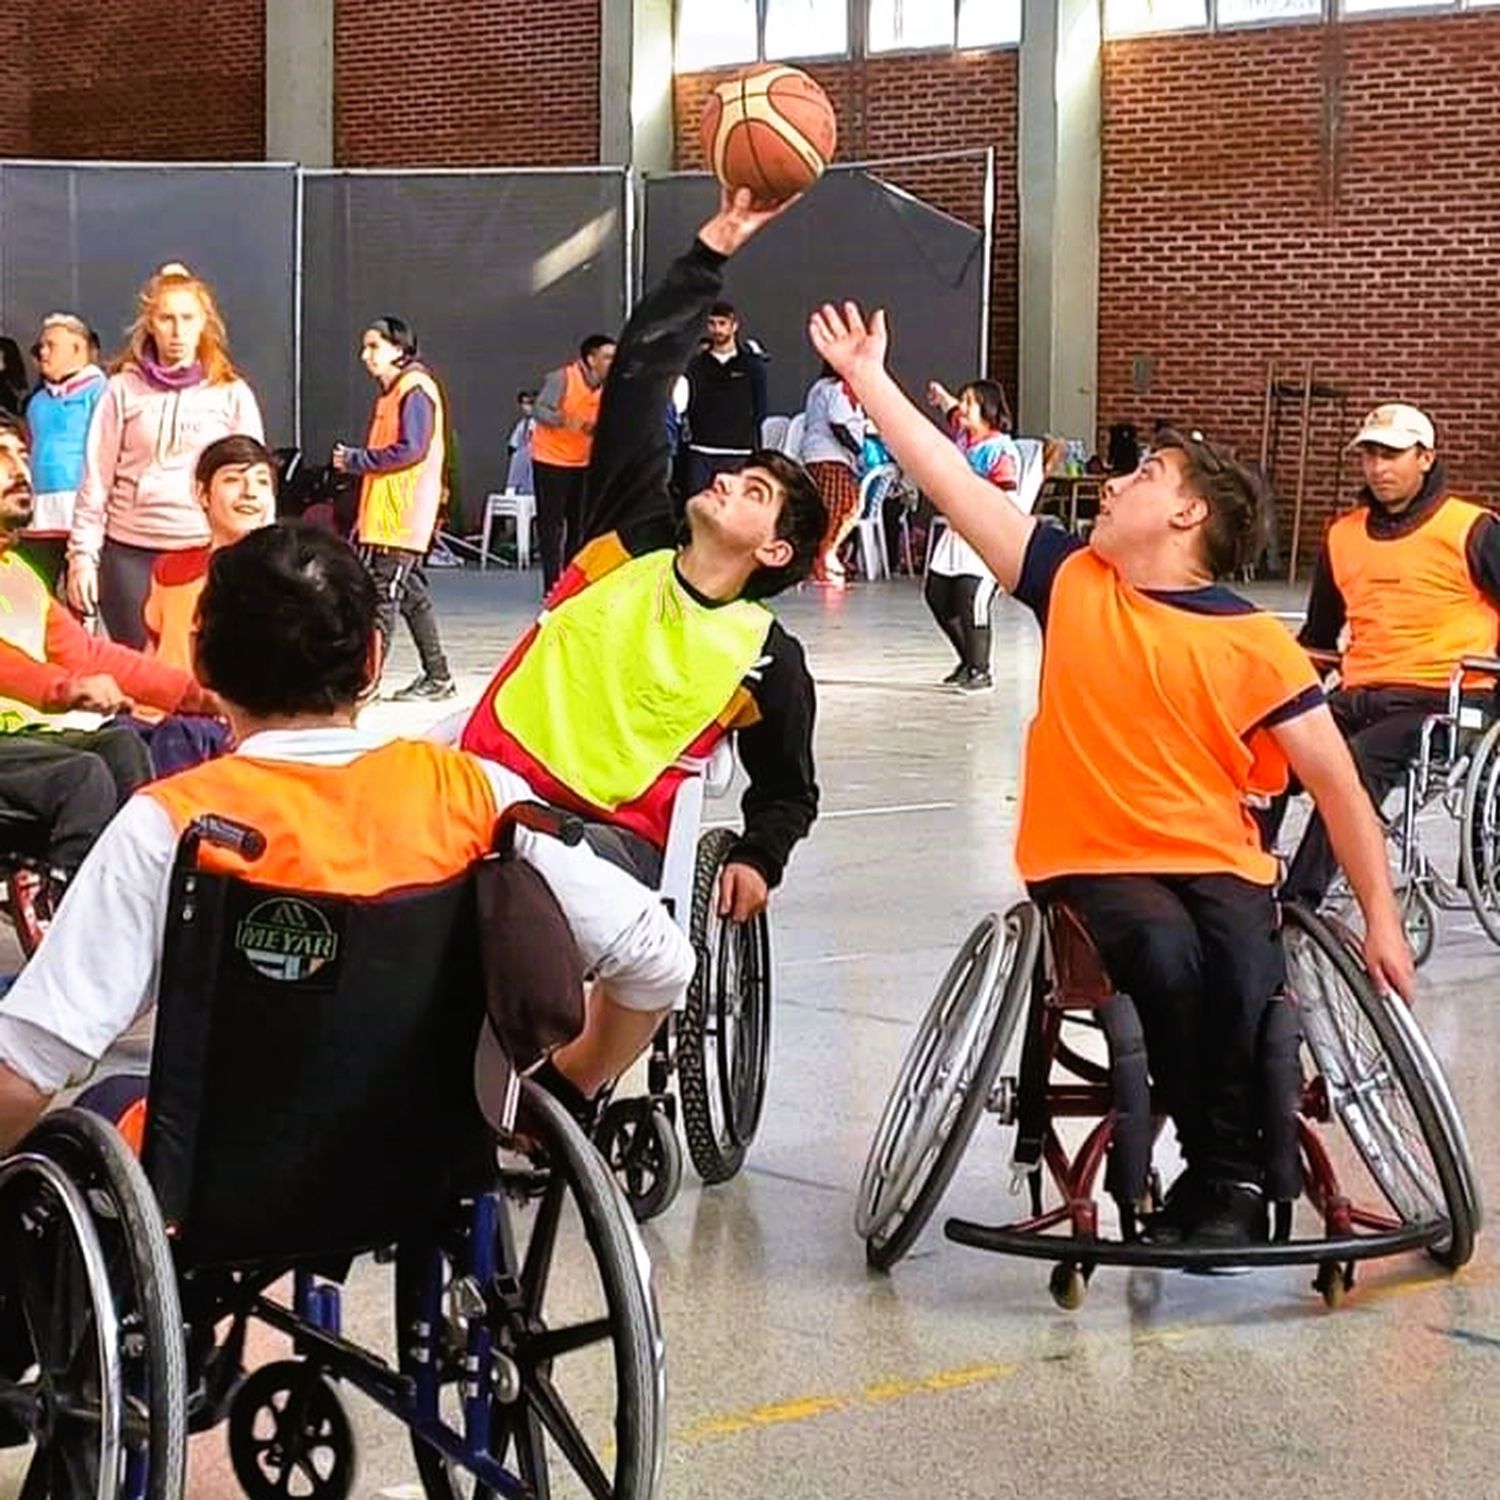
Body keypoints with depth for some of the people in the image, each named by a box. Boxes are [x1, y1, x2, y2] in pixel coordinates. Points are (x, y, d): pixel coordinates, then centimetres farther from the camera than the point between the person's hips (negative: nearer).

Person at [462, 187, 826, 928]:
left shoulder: (770, 660, 6)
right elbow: (640, 374, 4)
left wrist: (758, 859, 0)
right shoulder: (633, 540, 8)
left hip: (613, 829, -1)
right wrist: (712, 250, 2)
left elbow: (787, 793, 21)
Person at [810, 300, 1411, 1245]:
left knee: (1248, 972, -32)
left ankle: (1231, 1177, -10)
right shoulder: (1074, 583, 3)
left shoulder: (1257, 645, -4)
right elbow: (954, 483, 4)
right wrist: (869, 378, 5)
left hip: (1218, 861, -1)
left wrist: (1382, 917, -5)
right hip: (1093, 860, 1)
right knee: (1165, 954, -31)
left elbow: (1336, 783, -2)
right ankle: (1225, 1170, -10)